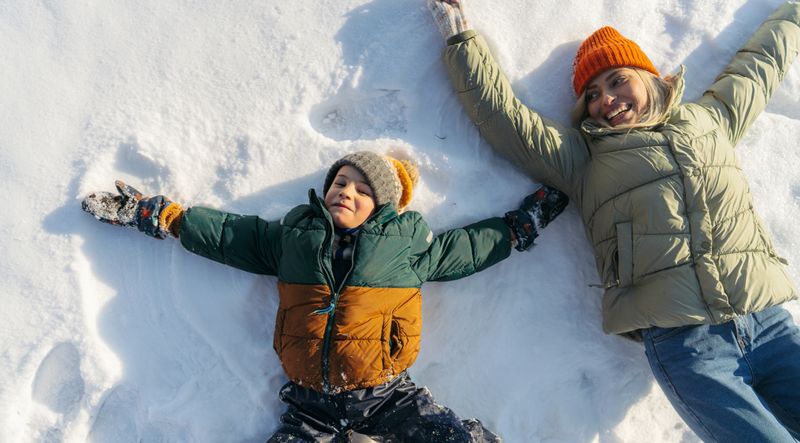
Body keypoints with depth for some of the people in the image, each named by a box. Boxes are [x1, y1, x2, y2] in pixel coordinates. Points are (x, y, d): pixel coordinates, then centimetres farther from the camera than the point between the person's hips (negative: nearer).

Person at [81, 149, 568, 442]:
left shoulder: (409, 244, 6)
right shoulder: (291, 238, 10)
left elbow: (471, 244, 16)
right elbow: (223, 231, 16)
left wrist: (529, 218, 17)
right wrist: (154, 212, 16)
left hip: (387, 396, -1)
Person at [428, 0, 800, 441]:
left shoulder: (709, 117, 19)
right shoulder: (581, 157, 9)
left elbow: (760, 63, 36)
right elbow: (501, 114, 6)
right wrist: (461, 37, 7)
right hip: (682, 341, -4)